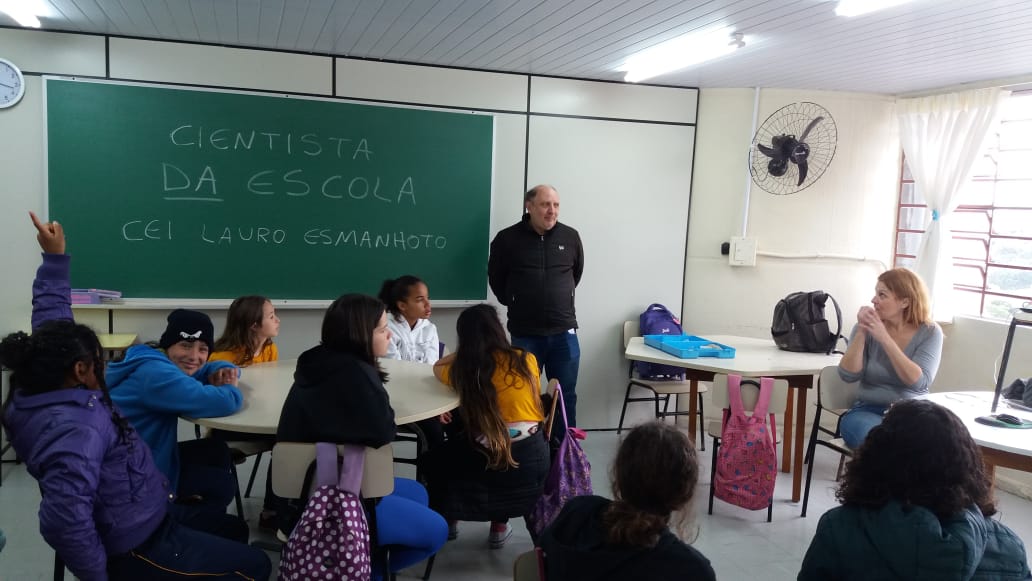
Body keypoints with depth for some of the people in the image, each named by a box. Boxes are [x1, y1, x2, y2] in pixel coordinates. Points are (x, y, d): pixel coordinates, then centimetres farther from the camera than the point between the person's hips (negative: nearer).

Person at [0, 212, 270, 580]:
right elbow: (63, 519, -45)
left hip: (144, 523, 10)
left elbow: (51, 321, 10)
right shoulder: (74, 429, -34)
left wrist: (54, 258, 12)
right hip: (138, 550, -10)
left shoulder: (38, 391, -3)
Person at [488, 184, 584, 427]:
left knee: (566, 395, 10)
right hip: (525, 333, -2)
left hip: (564, 332, 2)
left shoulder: (570, 237, 0)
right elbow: (496, 279, 8)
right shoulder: (508, 239, -6)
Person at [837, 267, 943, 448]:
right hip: (869, 410, 0)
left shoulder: (929, 332, -2)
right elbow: (848, 375, -7)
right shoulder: (867, 326, 1)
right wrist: (861, 333, -16)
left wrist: (885, 338, -20)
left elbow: (919, 382, -17)